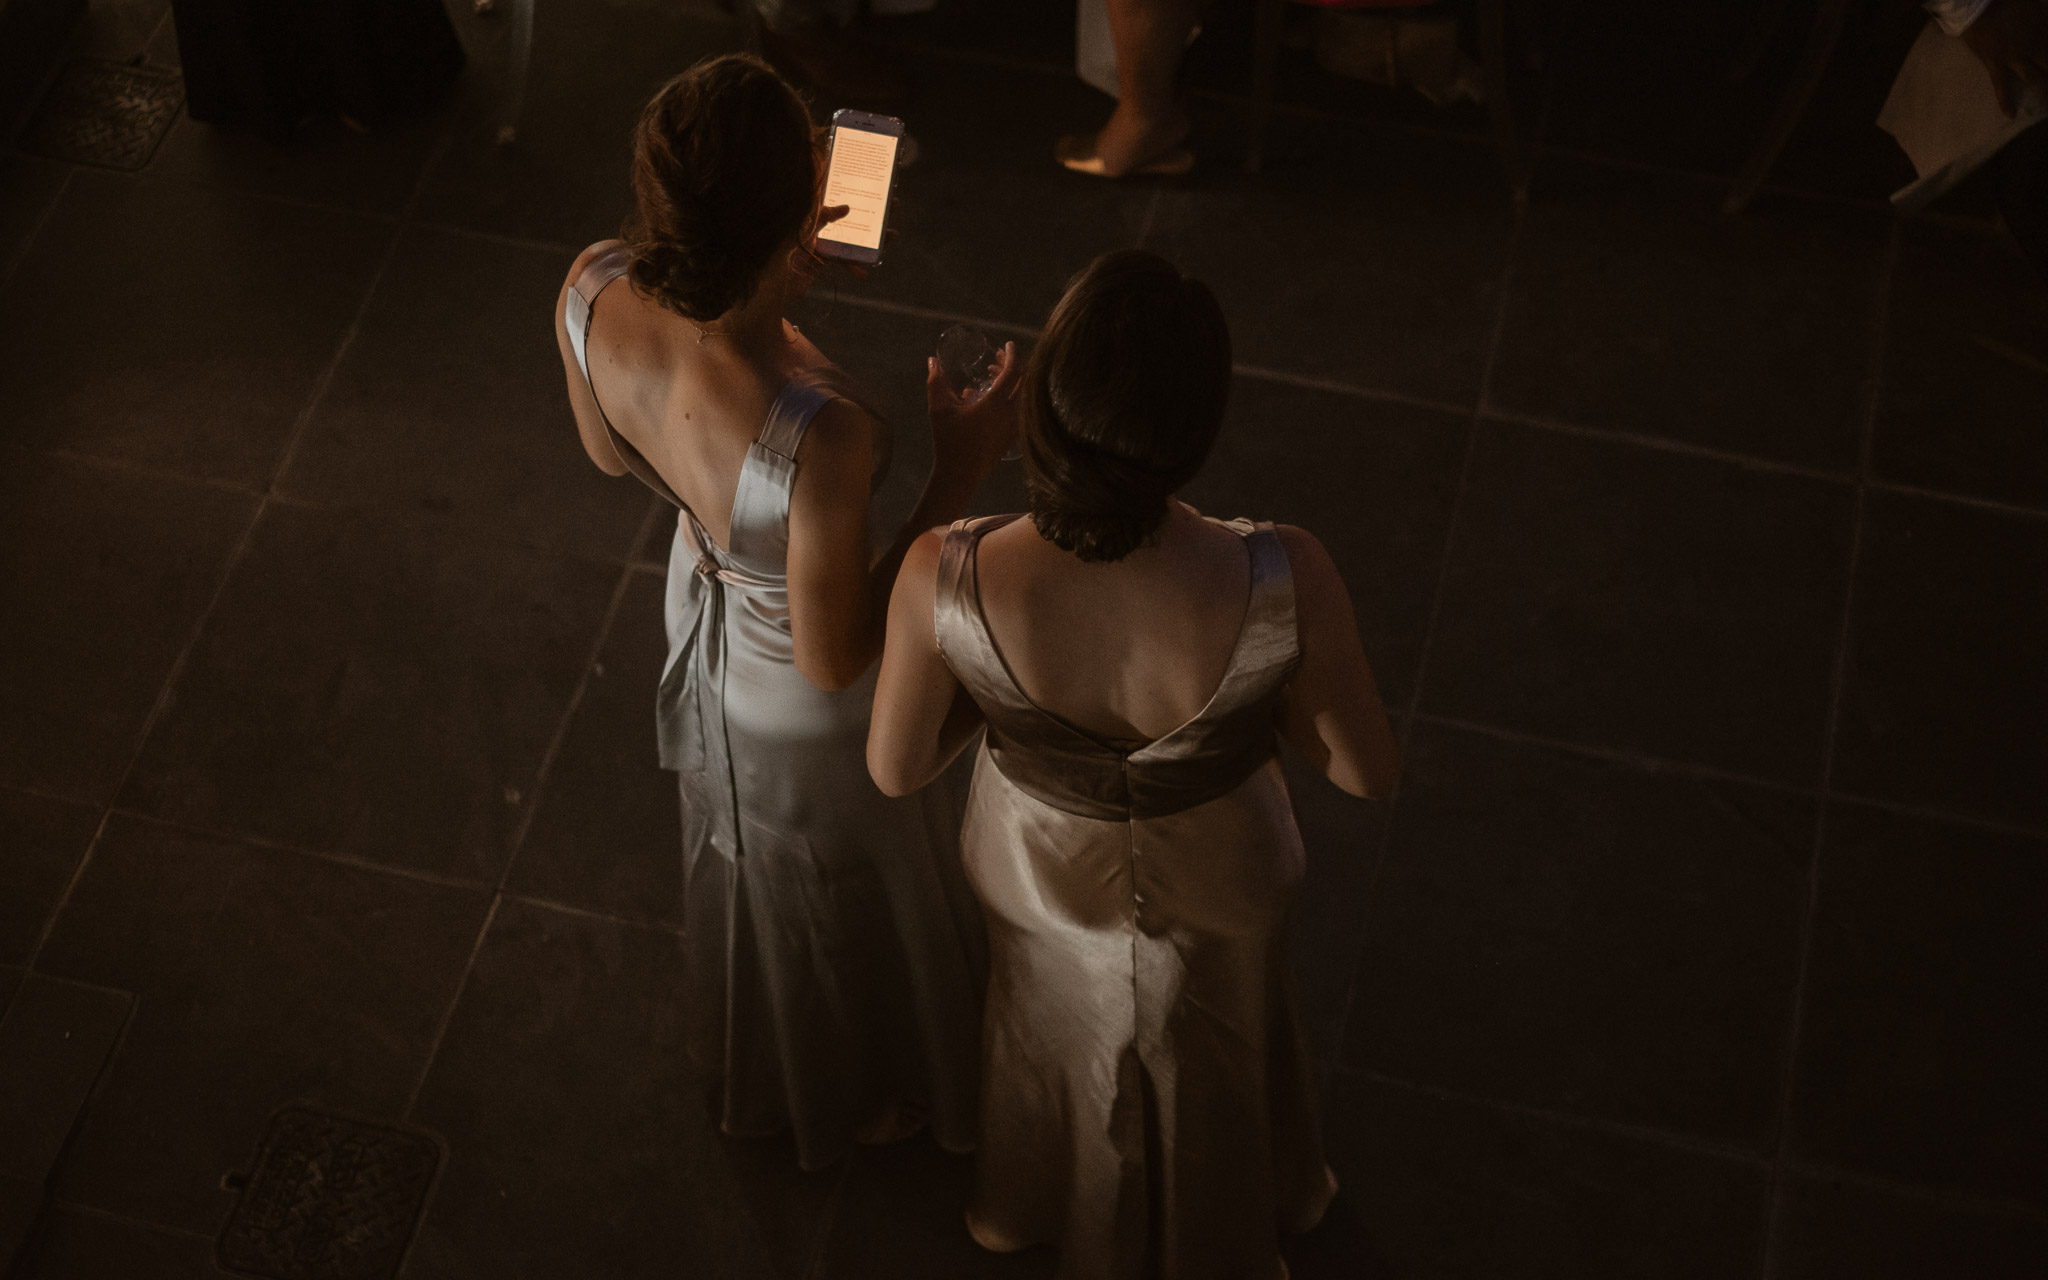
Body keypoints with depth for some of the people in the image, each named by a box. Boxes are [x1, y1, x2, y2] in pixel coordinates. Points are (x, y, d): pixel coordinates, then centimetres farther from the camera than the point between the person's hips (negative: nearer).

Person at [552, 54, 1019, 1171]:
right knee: (842, 888, 29)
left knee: (743, 848, 37)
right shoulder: (819, 436, -48)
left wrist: (752, 265, -7)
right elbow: (835, 659, -31)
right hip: (803, 706, -6)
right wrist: (959, 473, -28)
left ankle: (751, 1058, 69)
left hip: (701, 601, 6)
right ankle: (856, 1094, 62)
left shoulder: (591, 292, -30)